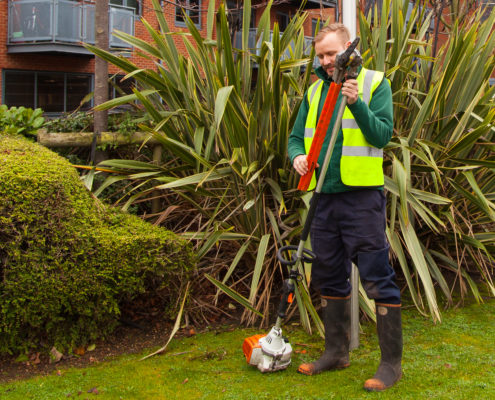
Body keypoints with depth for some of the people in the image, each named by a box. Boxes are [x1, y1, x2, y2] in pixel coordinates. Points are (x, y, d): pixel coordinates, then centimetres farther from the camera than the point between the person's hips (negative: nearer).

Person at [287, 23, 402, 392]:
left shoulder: (374, 83, -1)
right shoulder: (315, 91, 14)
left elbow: (383, 134, -10)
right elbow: (297, 135, 17)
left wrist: (357, 103, -23)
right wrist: (298, 156, -5)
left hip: (362, 196, -6)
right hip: (324, 197, 6)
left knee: (378, 279, -5)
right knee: (329, 278, 14)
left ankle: (392, 363, 3)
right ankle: (336, 352, 28)